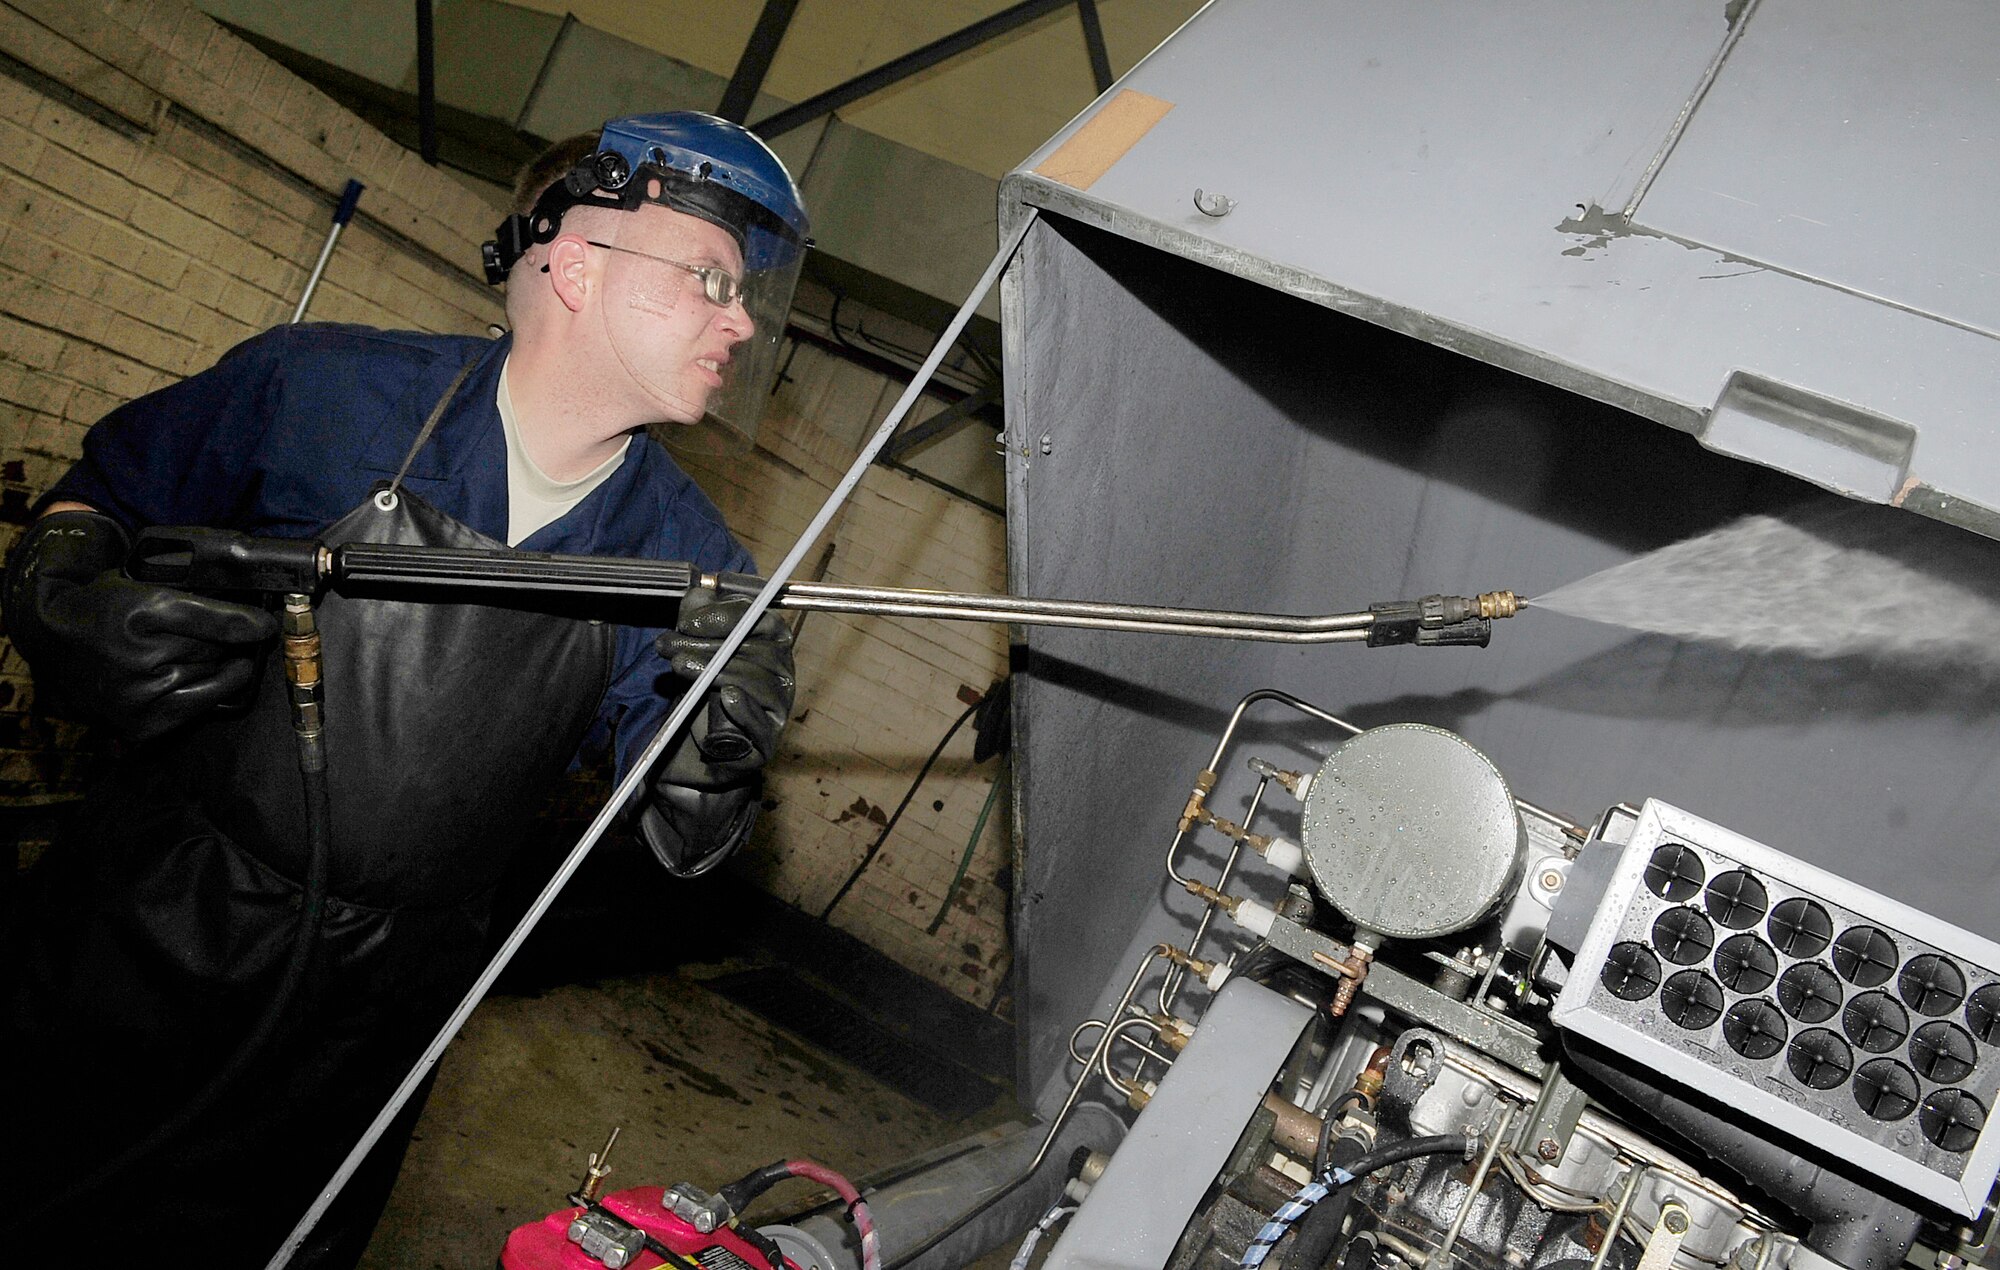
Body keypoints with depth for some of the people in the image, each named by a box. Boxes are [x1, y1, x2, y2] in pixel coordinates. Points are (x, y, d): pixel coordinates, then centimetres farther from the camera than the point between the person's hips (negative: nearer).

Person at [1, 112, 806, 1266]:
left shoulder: (690, 563, -10)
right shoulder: (323, 389, -13)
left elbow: (677, 850, -6)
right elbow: (104, 491, 3)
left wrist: (715, 761, -28)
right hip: (144, 942, -1)